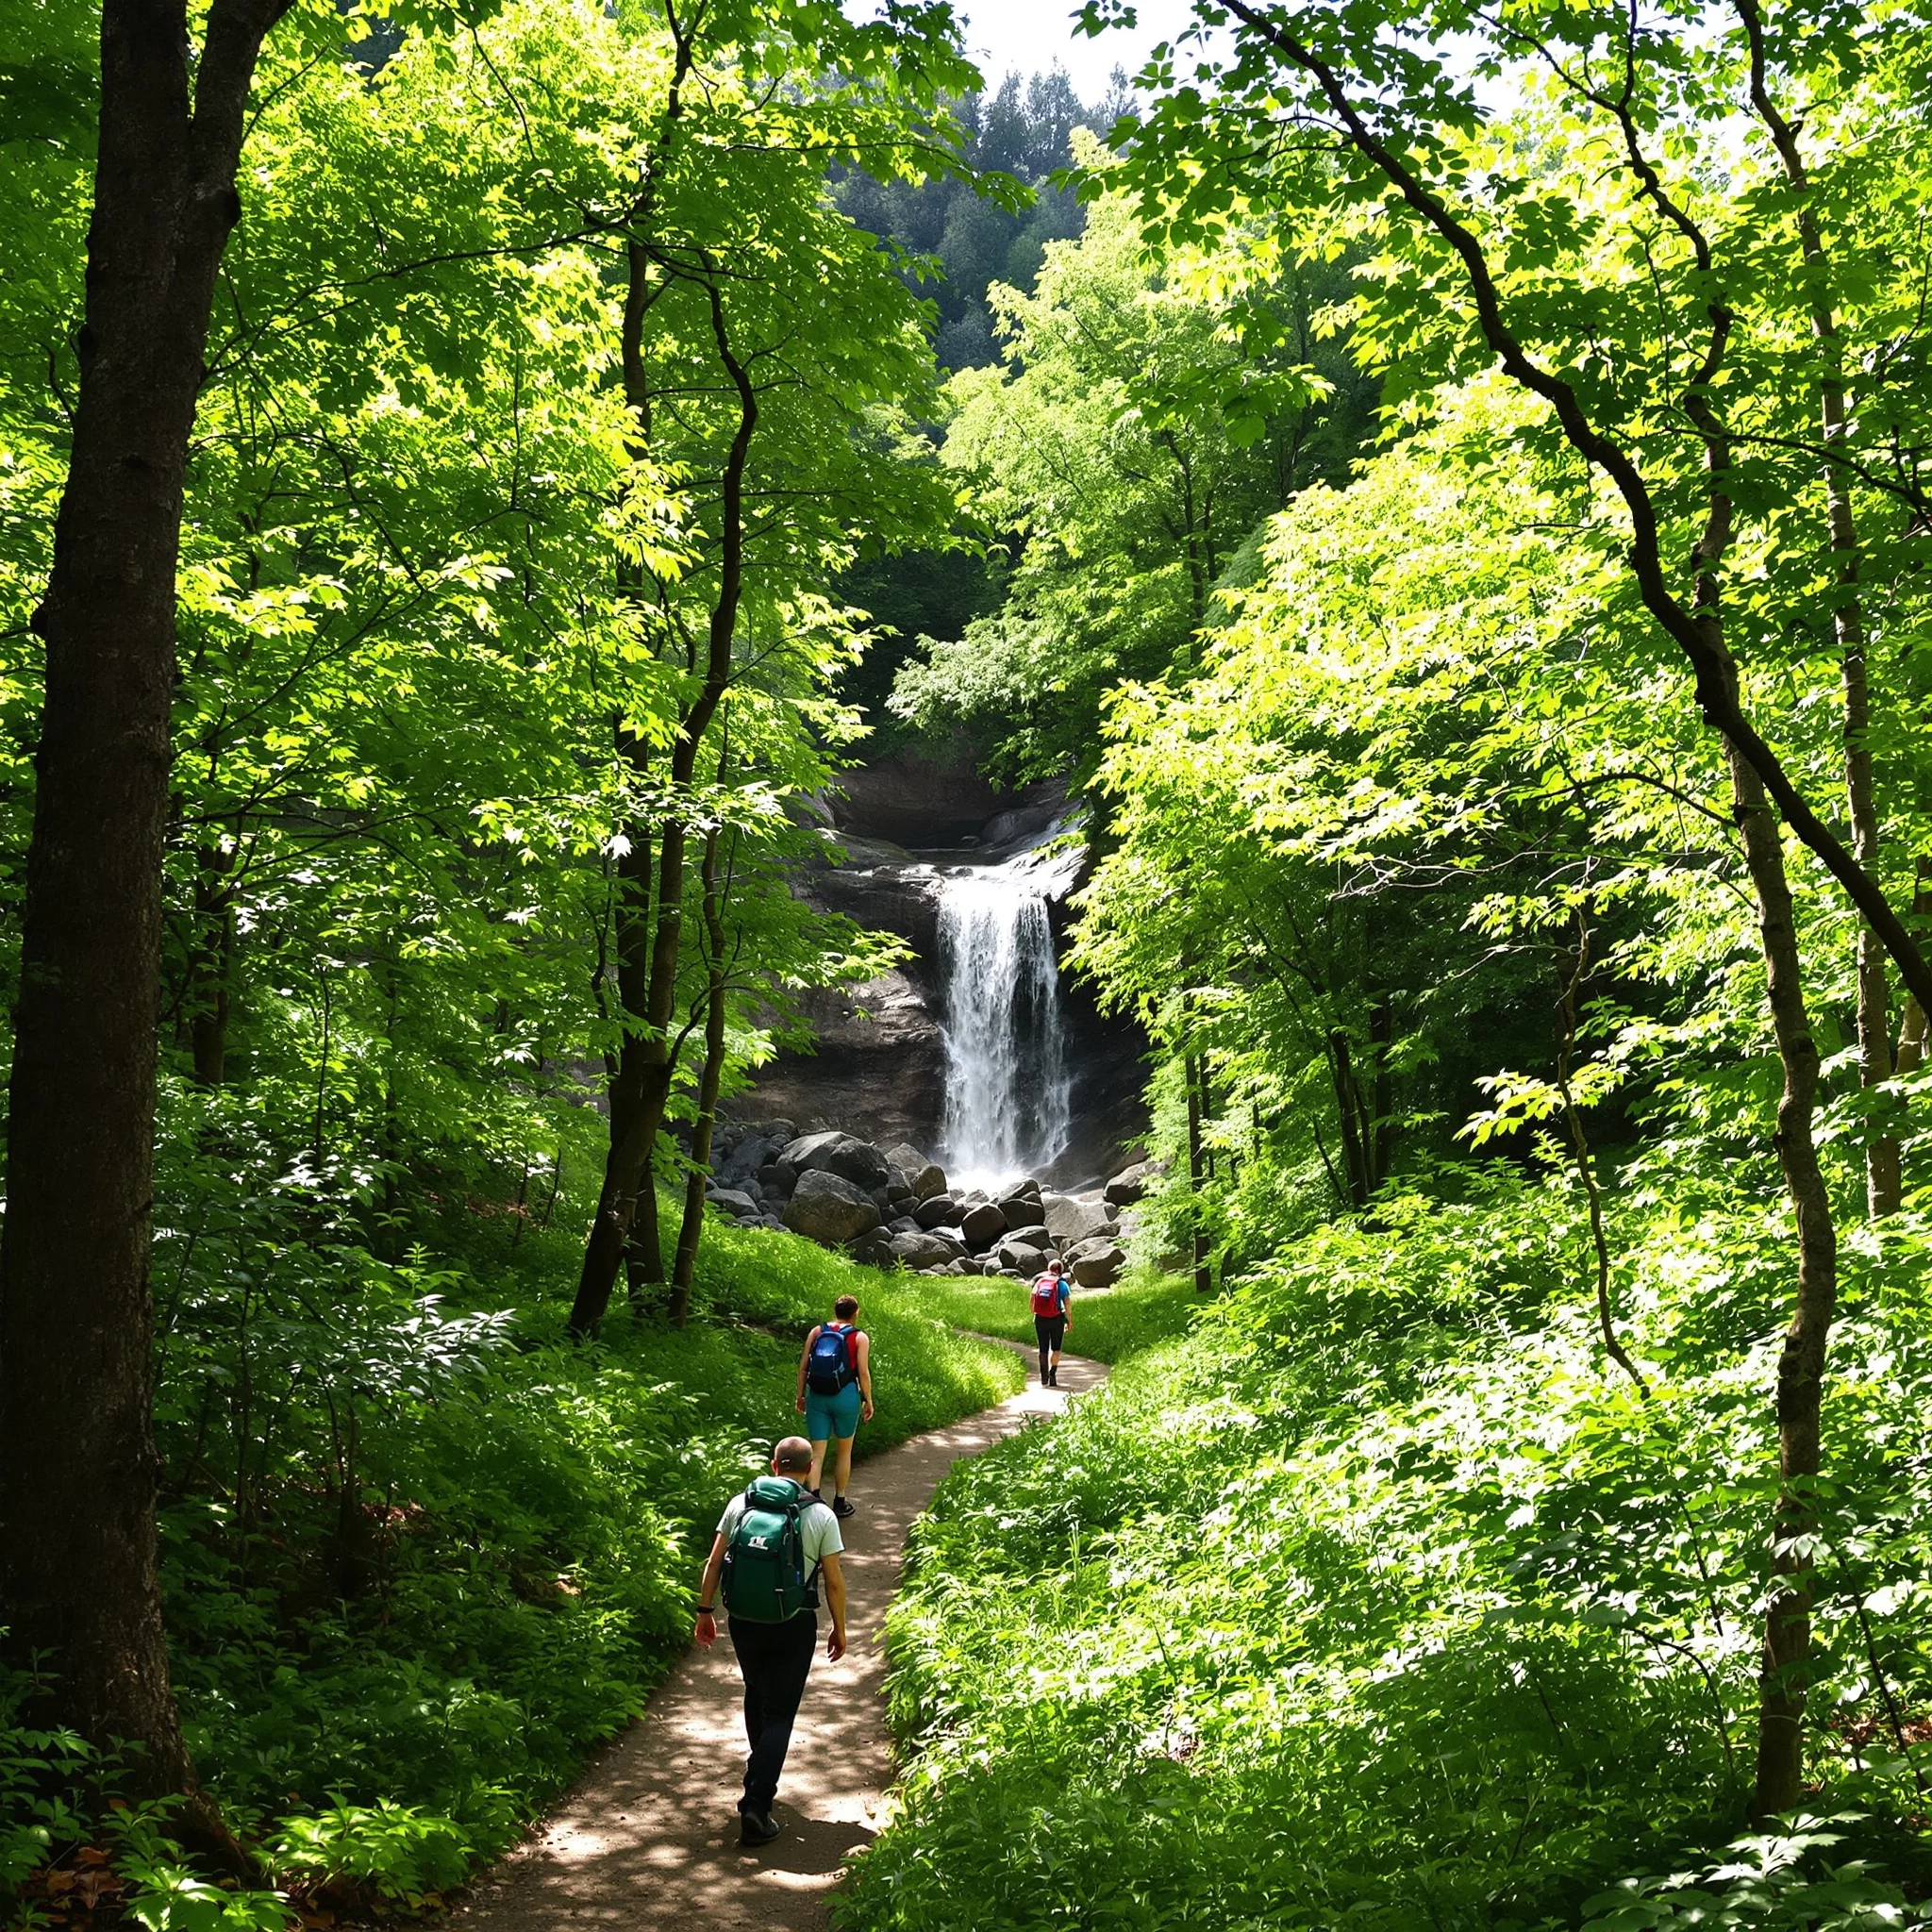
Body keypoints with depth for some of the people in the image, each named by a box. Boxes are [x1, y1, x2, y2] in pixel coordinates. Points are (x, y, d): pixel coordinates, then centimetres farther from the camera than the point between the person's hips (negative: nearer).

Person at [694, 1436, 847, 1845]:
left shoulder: (740, 1504, -2)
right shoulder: (819, 1516, -9)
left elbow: (714, 1562, 0)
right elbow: (834, 1581, -6)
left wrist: (705, 1610, 11)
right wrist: (839, 1629, 7)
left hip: (743, 1623, 3)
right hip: (792, 1627, -3)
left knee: (757, 1698, 26)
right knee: (779, 1714, 4)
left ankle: (761, 1783, 40)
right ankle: (755, 1806, -7)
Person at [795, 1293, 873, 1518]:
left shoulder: (816, 1332, 4)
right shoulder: (860, 1338, -4)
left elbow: (803, 1366, 3)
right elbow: (863, 1373, -8)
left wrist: (801, 1395, 11)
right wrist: (868, 1401, 3)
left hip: (817, 1396, 2)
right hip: (846, 1396, -2)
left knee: (816, 1452, 3)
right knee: (843, 1451, 15)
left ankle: (814, 1495, -19)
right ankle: (839, 1503, 24)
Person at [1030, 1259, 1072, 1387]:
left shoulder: (1039, 1282, 6)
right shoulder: (1061, 1284, -4)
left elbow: (1032, 1301, 7)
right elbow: (1068, 1304, -7)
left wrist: (1034, 1316, 20)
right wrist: (1070, 1321, 3)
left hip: (1040, 1319, 3)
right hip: (1056, 1319, -2)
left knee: (1043, 1349, 12)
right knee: (1056, 1348, 12)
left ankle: (1044, 1378, 11)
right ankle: (1052, 1374, -3)